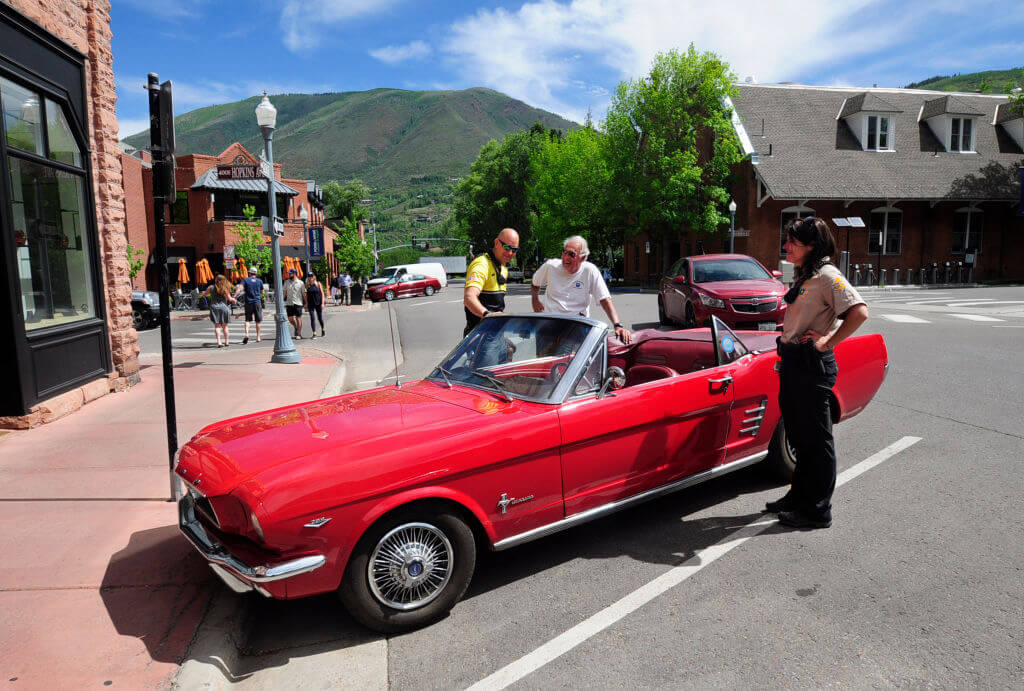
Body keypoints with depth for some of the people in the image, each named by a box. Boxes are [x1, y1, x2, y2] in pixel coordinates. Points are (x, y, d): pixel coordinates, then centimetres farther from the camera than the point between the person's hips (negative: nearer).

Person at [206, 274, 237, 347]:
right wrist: (234, 300, 16)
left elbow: (205, 294, 17)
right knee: (224, 326, 10)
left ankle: (219, 342, -14)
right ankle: (226, 342, 17)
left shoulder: (211, 288, 3)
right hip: (223, 307, 0)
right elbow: (229, 299, -5)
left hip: (214, 308, 0)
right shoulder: (225, 289, -1)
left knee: (217, 326, -2)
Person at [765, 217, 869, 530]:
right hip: (793, 363, 10)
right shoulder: (804, 276, 15)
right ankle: (799, 496, 33)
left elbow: (859, 312, -25)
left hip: (813, 365, -9)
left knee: (816, 439, 1)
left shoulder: (827, 275, -14)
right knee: (798, 435, 18)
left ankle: (818, 511, 13)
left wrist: (828, 342, -21)